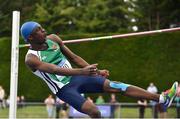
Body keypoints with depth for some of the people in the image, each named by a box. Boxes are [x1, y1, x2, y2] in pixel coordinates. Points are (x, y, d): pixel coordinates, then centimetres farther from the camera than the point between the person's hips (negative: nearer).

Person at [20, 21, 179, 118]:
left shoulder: (52, 39, 3)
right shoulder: (31, 59, -18)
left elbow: (73, 57, 13)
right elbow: (55, 70, -33)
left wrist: (96, 71, 9)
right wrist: (83, 71, -45)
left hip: (75, 77, 6)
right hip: (64, 88, -6)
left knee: (114, 86, -6)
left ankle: (162, 99, -11)